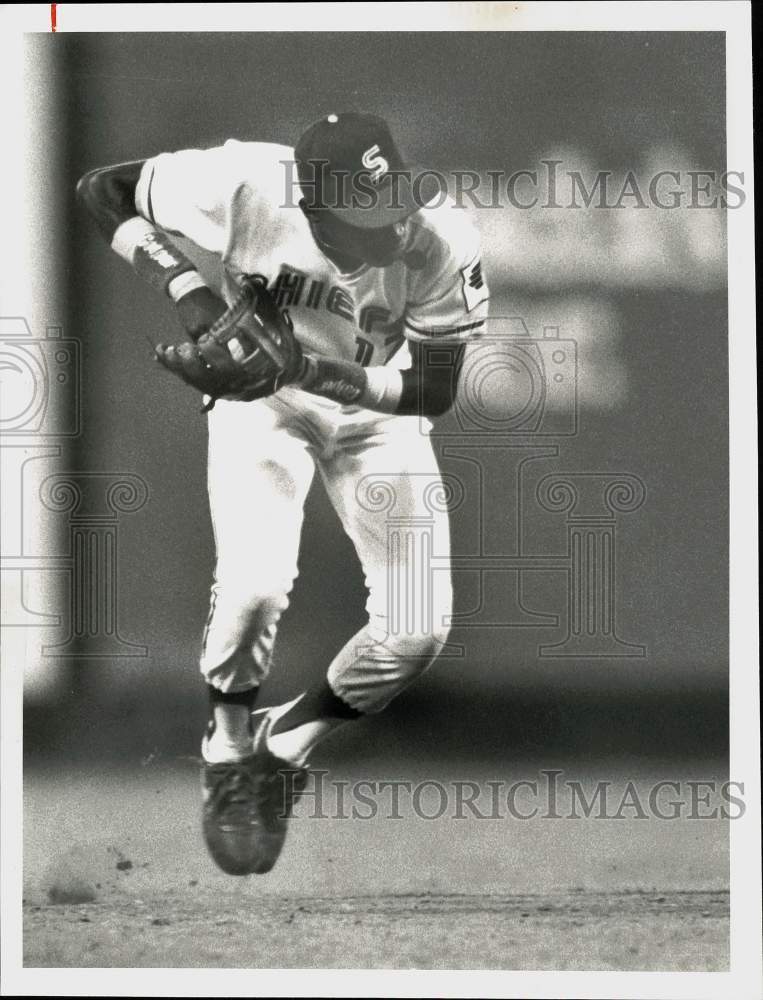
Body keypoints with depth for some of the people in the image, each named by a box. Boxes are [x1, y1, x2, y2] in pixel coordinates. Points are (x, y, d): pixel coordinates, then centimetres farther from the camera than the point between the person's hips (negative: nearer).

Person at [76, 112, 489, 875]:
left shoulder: (443, 240, -31)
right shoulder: (243, 185, -33)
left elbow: (434, 392, -24)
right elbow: (100, 189, -17)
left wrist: (304, 369, -37)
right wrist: (184, 284, -31)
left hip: (377, 405, 2)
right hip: (261, 398, -1)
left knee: (419, 626, -9)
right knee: (254, 583, -25)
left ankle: (284, 748, 17)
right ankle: (228, 756, 4)